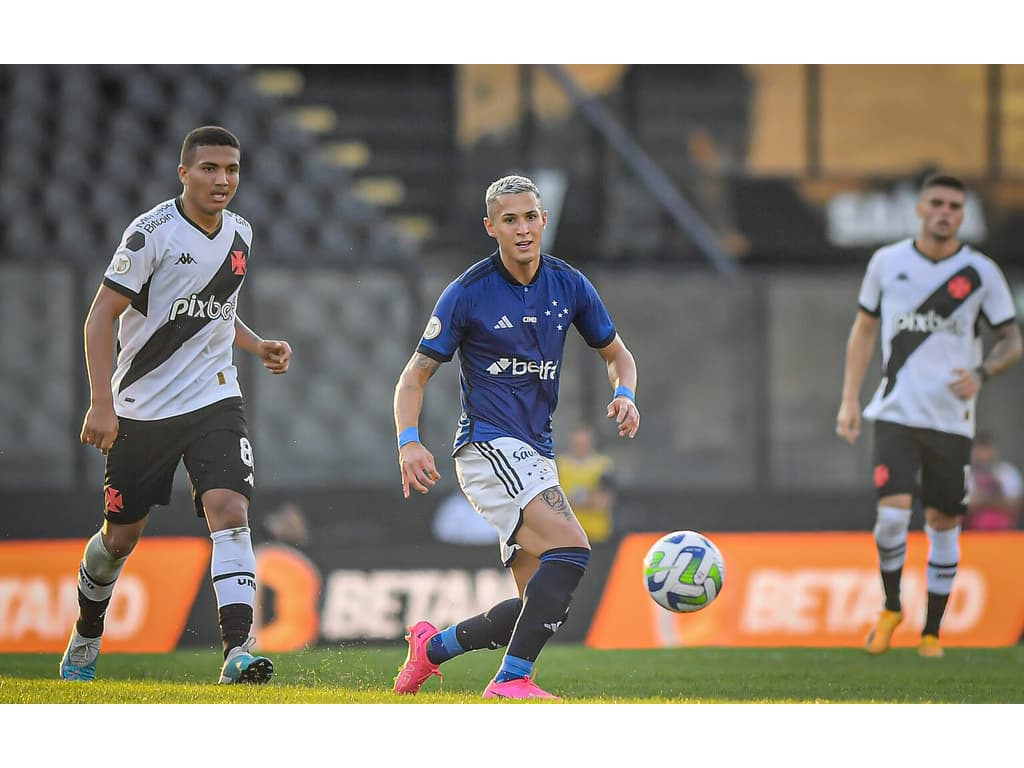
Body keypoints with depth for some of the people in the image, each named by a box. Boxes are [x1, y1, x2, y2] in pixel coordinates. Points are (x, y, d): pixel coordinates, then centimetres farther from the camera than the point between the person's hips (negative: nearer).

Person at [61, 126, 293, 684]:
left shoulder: (240, 235, 6)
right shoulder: (152, 233, -14)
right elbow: (102, 315, -13)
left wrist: (258, 346, 6)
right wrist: (101, 403, -20)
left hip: (214, 400, 3)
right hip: (142, 408, -3)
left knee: (229, 508, -20)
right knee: (121, 535, 10)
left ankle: (237, 652, -28)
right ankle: (85, 638, 36)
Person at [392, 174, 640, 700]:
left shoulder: (569, 285, 5)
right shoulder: (468, 293, -8)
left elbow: (615, 352, 19)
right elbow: (415, 376, -4)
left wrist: (624, 394, -4)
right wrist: (409, 442, -20)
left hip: (535, 455, 7)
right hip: (488, 446, -7)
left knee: (545, 606, 4)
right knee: (571, 548, -27)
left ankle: (434, 645, 24)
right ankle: (512, 680, -24)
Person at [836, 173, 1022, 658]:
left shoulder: (981, 272, -1)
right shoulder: (887, 262, 2)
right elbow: (864, 329, 12)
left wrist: (981, 373, -17)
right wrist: (849, 400, 6)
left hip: (951, 418, 0)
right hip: (896, 413, 0)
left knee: (943, 522, 3)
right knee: (892, 513, -14)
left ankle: (932, 632, 15)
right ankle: (891, 608, 11)